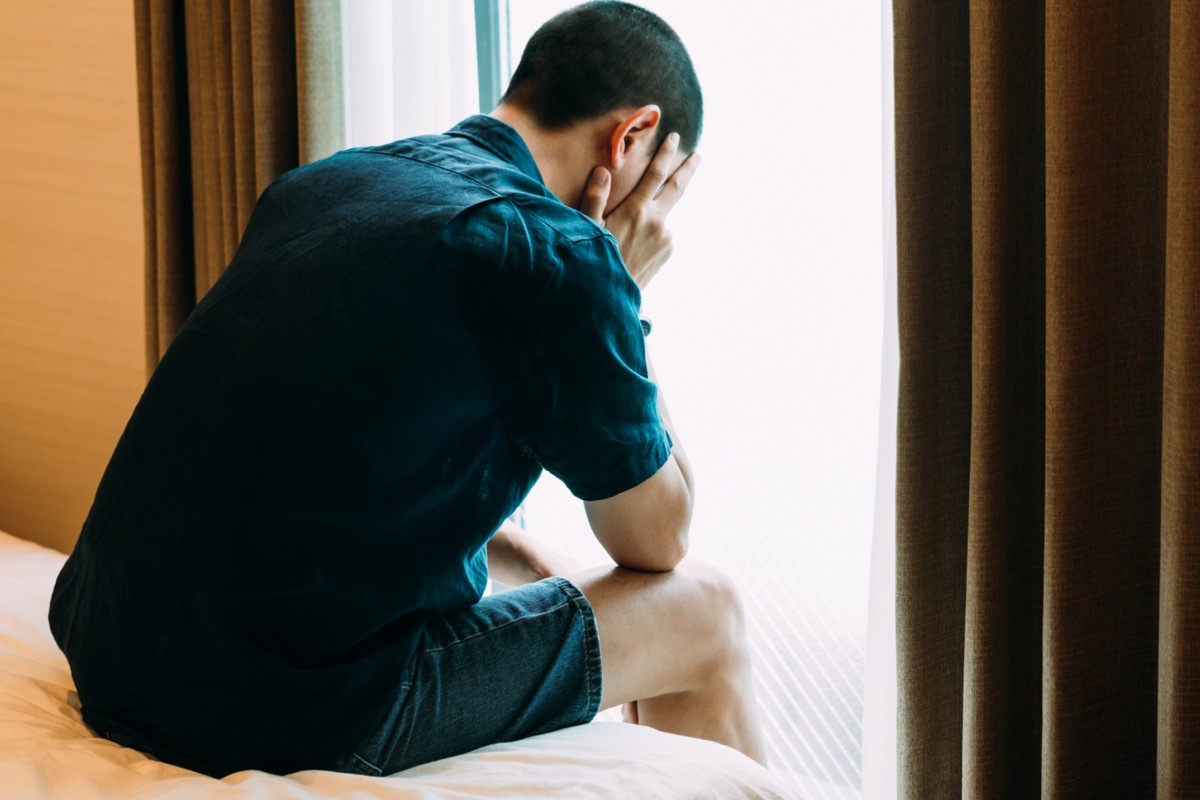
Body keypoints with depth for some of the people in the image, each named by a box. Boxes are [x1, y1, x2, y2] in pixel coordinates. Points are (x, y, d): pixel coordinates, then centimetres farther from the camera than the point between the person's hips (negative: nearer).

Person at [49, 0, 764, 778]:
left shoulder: (318, 183, 12)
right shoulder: (559, 258, -12)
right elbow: (656, 542, 3)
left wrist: (536, 564, 23)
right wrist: (622, 297, 9)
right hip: (292, 719, -8)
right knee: (703, 611, 10)